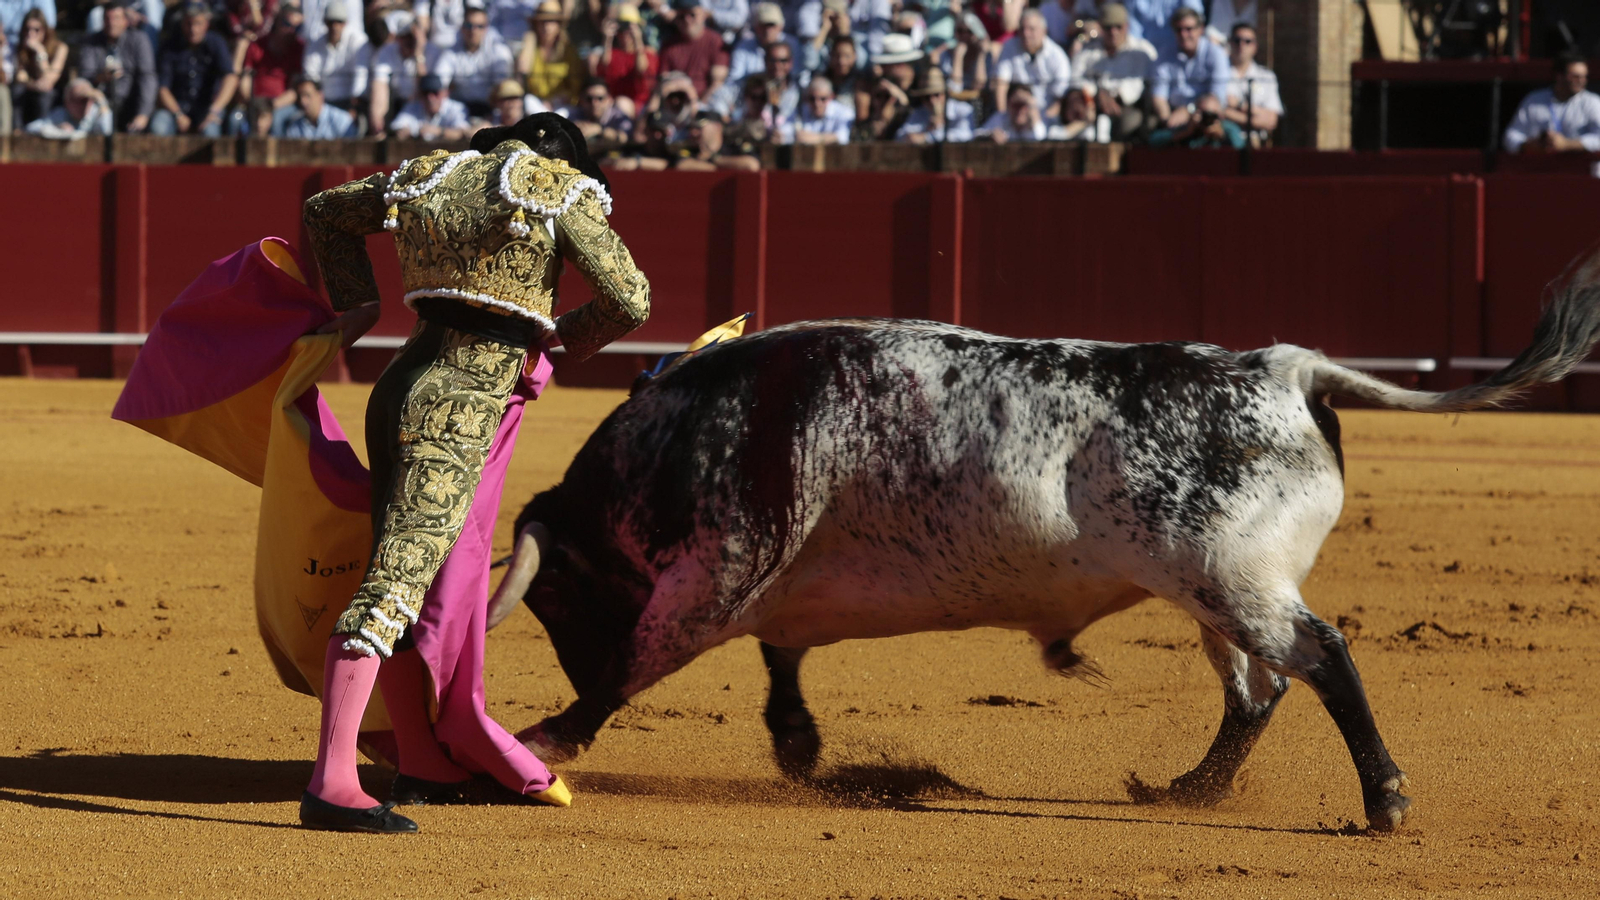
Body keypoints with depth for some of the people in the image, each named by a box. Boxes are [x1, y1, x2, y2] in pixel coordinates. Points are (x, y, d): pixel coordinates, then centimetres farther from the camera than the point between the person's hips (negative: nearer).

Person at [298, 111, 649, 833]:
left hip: (403, 382, 8)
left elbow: (324, 211, 32)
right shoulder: (560, 188, 2)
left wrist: (357, 306, 37)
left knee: (402, 570, 19)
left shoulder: (434, 172, 19)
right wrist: (568, 337, 15)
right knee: (397, 579, -16)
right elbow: (629, 300, -3)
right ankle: (331, 785, -25)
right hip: (471, 400, -8)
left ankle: (423, 765, 33)